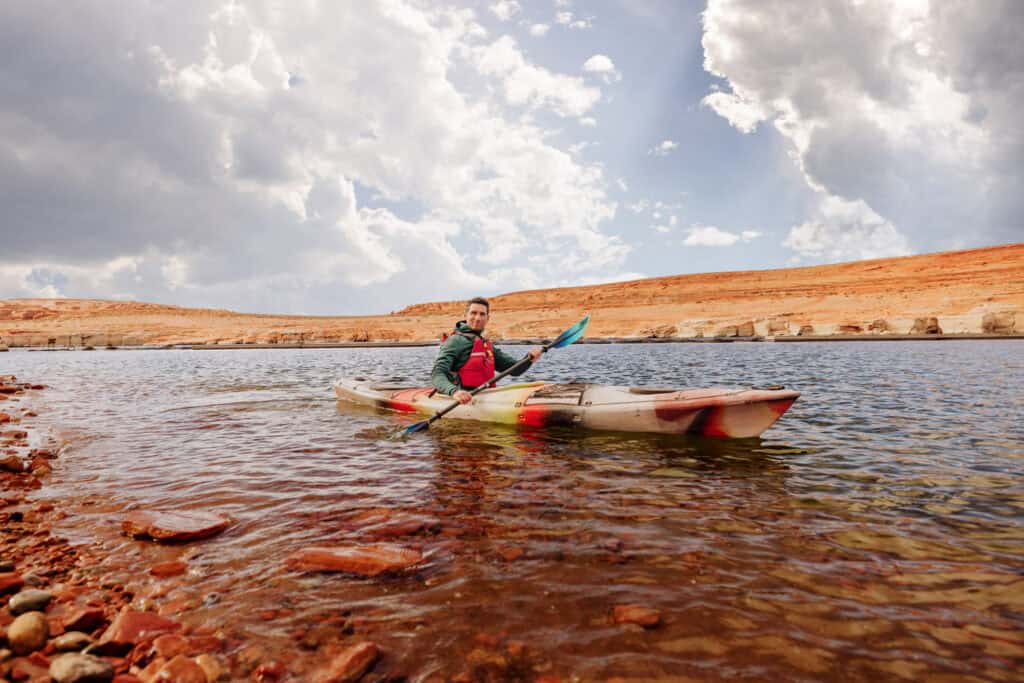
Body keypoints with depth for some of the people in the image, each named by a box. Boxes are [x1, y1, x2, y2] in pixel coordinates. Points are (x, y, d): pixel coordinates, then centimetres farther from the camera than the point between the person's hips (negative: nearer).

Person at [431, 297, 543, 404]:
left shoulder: (487, 346, 21)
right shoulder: (457, 341, -3)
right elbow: (437, 375, -15)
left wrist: (530, 359, -3)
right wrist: (454, 391, -35)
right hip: (465, 401, -8)